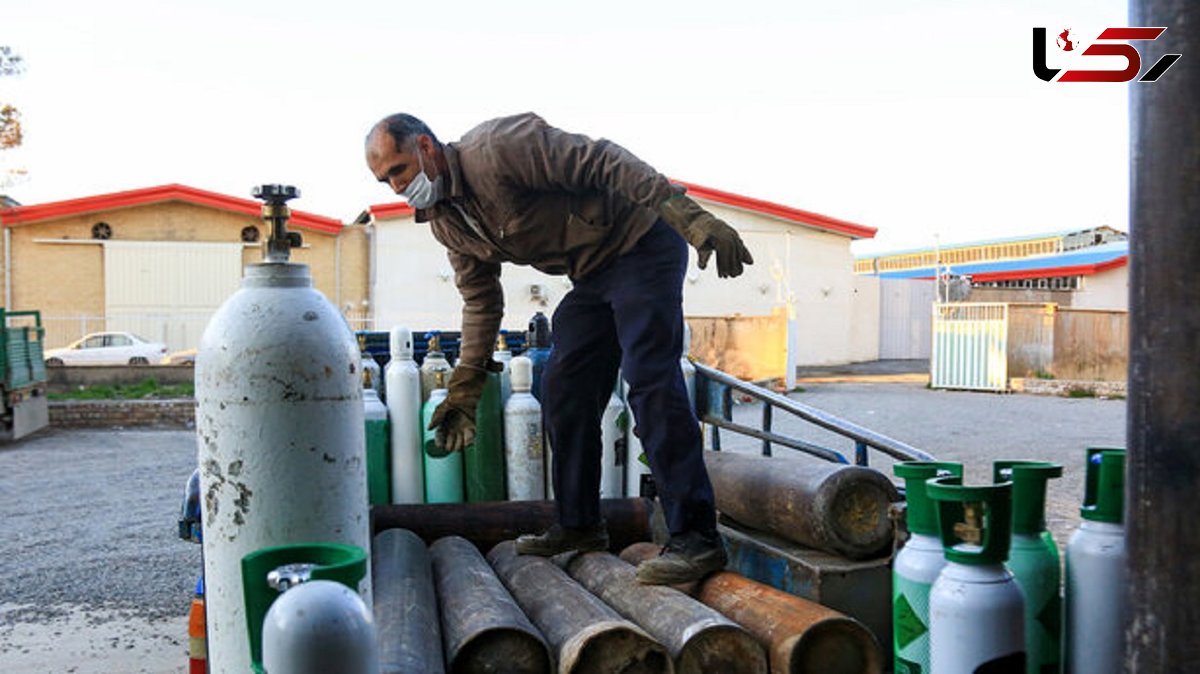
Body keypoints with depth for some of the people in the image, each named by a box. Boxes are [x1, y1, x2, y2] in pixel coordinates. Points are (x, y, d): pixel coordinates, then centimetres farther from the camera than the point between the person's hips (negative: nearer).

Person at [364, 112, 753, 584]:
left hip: (641, 246, -9)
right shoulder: (444, 222, 7)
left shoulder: (495, 148, -21)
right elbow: (481, 302, 14)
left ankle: (696, 537, -17)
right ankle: (579, 526, 17)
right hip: (591, 275, 9)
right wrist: (465, 389, 11)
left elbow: (602, 161, -26)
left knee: (650, 381, -19)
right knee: (562, 392, 5)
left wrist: (690, 217, -33)